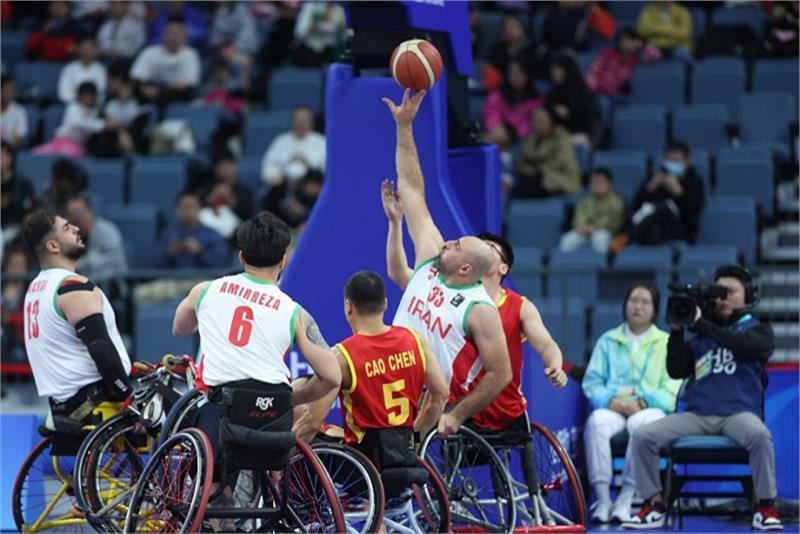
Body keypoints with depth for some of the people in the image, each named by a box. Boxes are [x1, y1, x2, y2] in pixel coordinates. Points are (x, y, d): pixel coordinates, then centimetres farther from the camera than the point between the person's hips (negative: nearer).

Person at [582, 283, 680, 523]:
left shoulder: (667, 343, 18)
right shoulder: (608, 341, 22)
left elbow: (671, 391, 4)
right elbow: (592, 382, 11)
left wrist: (643, 402, -15)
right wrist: (612, 400, -11)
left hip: (650, 409, -1)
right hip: (612, 408, 1)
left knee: (642, 423, -39)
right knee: (597, 421, -35)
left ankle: (625, 499, -37)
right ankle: (602, 499, -36)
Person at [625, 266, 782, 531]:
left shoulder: (758, 330, 11)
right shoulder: (700, 336, 19)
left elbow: (743, 344, -12)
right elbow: (676, 370, 10)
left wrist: (701, 324, -13)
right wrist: (676, 332, -1)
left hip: (738, 412, -3)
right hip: (697, 415, 3)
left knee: (759, 435, -37)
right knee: (643, 436, -17)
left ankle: (766, 507, -24)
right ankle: (654, 505, -6)